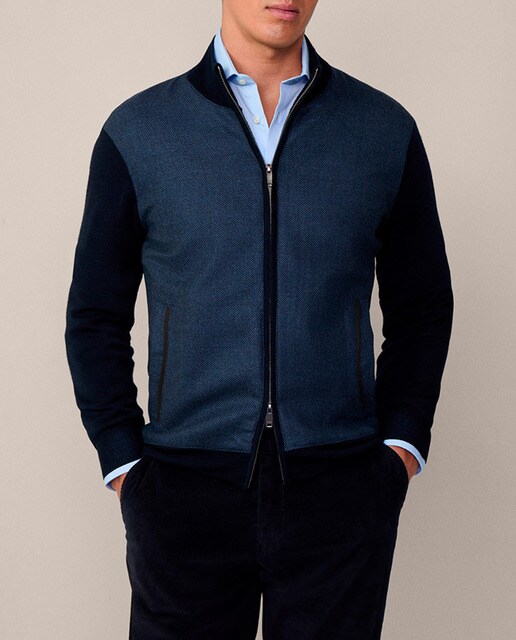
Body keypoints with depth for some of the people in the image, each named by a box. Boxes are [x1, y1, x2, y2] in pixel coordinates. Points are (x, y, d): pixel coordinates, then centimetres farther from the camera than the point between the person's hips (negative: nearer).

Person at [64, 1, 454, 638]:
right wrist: (123, 464, -1)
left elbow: (421, 307, 11)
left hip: (341, 494, 1)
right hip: (185, 498, 0)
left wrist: (401, 446, 1)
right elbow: (96, 315, 6)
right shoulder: (136, 132, 2)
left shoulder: (387, 131, 4)